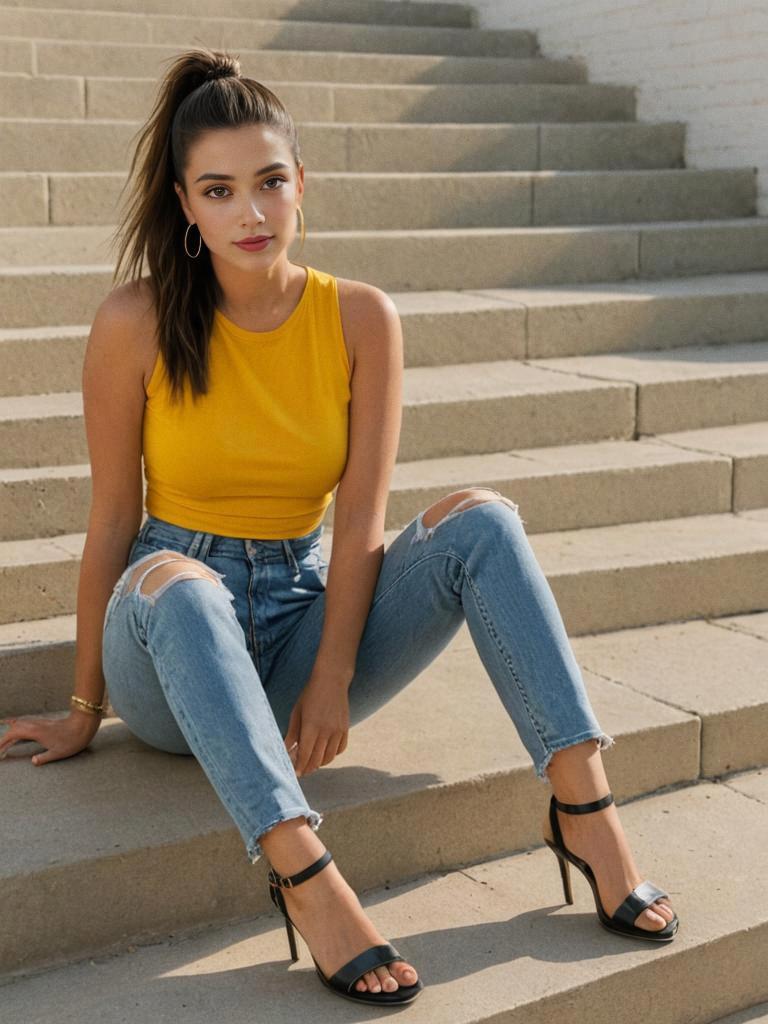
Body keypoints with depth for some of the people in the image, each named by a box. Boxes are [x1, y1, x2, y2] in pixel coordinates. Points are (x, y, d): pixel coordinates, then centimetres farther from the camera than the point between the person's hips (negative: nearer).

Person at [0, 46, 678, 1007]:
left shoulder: (360, 317, -4)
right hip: (172, 642, -2)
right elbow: (112, 520, -5)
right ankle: (305, 875, -42)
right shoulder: (136, 323, -10)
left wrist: (332, 680, -13)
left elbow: (360, 519, -5)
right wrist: (86, 709, 1)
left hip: (304, 613, 3)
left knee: (481, 518, -19)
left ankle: (584, 805, -24)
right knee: (174, 580, -38)